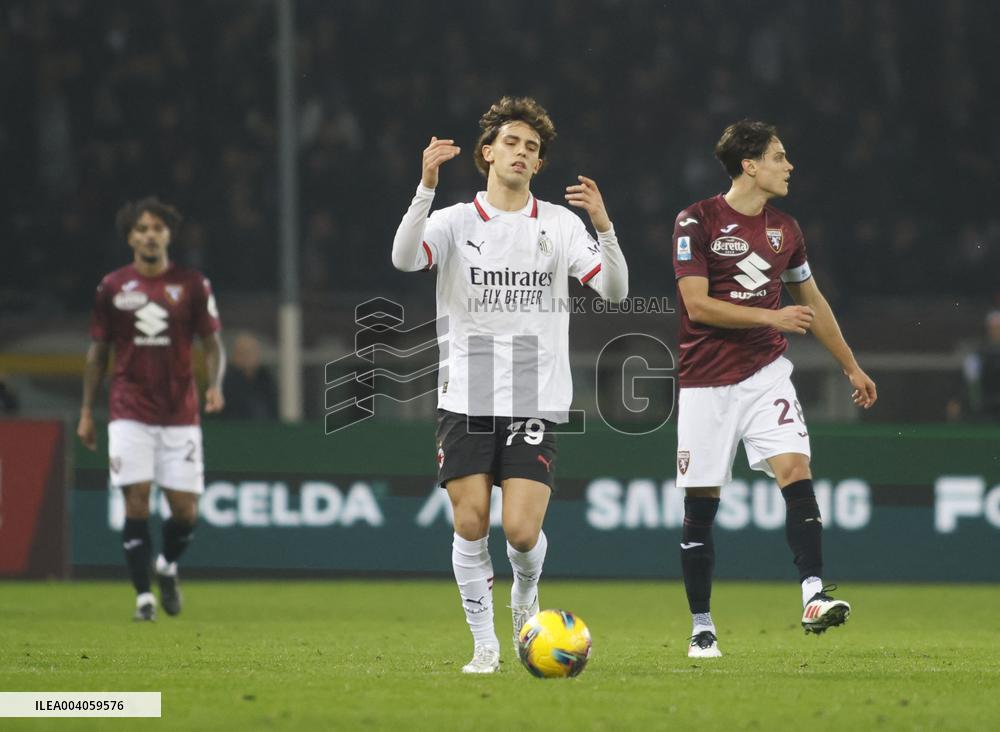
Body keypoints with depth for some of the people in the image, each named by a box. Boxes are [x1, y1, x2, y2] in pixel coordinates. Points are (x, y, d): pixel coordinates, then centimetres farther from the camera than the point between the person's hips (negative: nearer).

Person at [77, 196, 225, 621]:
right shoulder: (112, 288, 4)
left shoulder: (191, 285, 3)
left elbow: (212, 343, 6)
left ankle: (168, 567, 27)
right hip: (130, 414, 0)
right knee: (136, 502, -10)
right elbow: (98, 351, 11)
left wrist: (215, 385, -14)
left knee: (185, 508, -3)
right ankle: (143, 596, -3)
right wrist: (86, 412, 8)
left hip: (180, 415, 0)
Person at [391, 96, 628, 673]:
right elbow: (405, 259, -17)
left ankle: (527, 593, 24)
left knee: (522, 530, -10)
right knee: (471, 522, -5)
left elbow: (615, 290, -4)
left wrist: (604, 226, -21)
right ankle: (485, 643, 10)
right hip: (466, 399, 0)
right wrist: (426, 188, -30)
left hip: (535, 403, 0)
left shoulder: (561, 224, 5)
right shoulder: (457, 221, 3)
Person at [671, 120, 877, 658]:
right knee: (700, 506, 1)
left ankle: (813, 597, -25)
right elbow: (697, 305, -14)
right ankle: (701, 628, 11)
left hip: (766, 374, 3)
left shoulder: (784, 229, 10)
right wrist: (771, 316, -19)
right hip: (706, 383, -3)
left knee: (795, 472, -19)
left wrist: (851, 367, 27)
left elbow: (811, 300, 23)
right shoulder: (697, 221, -6)